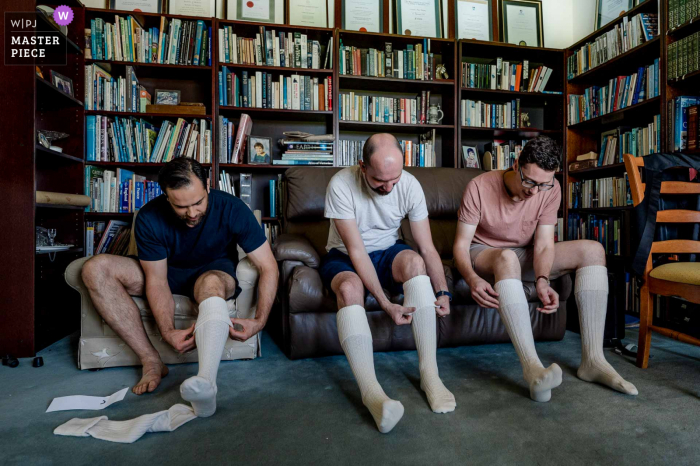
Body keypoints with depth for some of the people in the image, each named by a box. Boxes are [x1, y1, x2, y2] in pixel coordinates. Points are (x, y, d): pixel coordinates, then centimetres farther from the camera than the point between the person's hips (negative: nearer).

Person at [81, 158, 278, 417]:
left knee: (211, 283, -41)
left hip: (215, 271, -2)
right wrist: (168, 331, -33)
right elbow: (156, 280, -18)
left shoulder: (232, 209, -24)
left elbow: (268, 267, -23)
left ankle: (206, 382, -57)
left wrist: (260, 321, -34)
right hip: (167, 272, 3)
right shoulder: (150, 218, -21)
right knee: (95, 269, -21)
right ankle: (151, 361, -24)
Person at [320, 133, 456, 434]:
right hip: (344, 257, -2)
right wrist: (385, 303, -33)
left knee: (414, 261, -31)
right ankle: (371, 391, -41)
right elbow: (356, 251, -26)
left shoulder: (410, 186, -14)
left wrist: (442, 293, -26)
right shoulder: (341, 184, -24)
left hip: (386, 252, 2)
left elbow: (427, 249, -12)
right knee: (350, 287, -36)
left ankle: (429, 374, -29)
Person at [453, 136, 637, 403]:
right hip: (483, 254, -4)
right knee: (508, 257, -41)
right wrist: (472, 278, -42)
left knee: (592, 250, -15)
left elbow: (544, 243, -15)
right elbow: (461, 243, -21)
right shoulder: (479, 187, -20)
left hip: (525, 256, 5)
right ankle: (531, 366, -48)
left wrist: (542, 281, -36)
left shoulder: (550, 189, -9)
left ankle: (592, 360, -20)